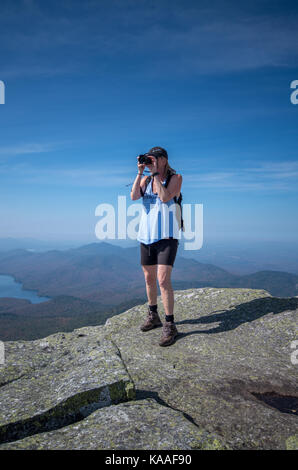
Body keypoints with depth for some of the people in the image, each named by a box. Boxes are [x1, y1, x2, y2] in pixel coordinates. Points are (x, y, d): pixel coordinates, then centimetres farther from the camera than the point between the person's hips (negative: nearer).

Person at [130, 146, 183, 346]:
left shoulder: (176, 178, -2)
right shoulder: (146, 179, 10)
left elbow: (165, 197, -18)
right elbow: (134, 196, -6)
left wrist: (156, 173, -13)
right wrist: (140, 172, -7)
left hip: (167, 236, -5)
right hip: (146, 235, 6)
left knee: (163, 279, -16)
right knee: (149, 278, 14)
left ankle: (170, 325, -2)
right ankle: (153, 316, 33)